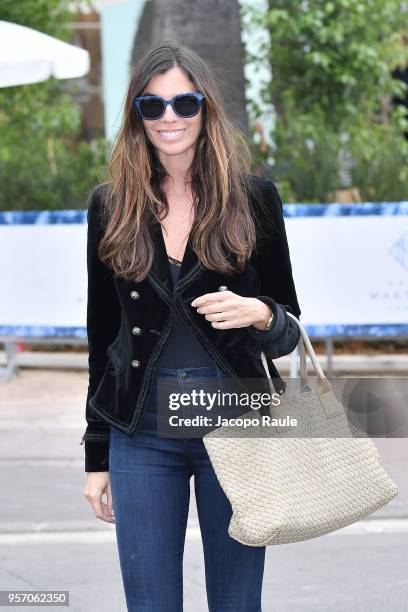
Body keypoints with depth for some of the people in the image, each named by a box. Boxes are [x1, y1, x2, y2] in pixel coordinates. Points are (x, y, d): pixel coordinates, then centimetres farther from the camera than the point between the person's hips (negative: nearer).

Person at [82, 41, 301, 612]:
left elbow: (289, 326, 6)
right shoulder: (110, 206, 5)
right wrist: (98, 455, 10)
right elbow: (102, 334, 10)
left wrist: (260, 315, -19)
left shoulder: (253, 197, 1)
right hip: (142, 434, 1)